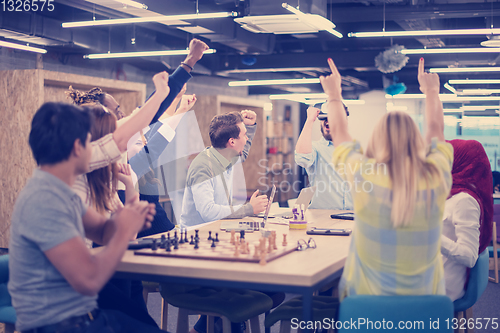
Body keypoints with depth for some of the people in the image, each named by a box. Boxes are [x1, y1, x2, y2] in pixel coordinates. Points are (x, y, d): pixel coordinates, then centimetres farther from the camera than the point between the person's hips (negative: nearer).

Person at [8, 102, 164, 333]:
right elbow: (88, 281, -27)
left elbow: (102, 231, 15)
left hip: (83, 314, 9)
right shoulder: (43, 201, -22)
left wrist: (131, 216, -7)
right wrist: (125, 231, -12)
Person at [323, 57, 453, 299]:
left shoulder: (364, 176, -15)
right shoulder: (437, 178, -10)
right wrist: (432, 91, 30)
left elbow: (339, 134, 5)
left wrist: (333, 94, 23)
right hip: (427, 297, 3)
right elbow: (436, 130, 12)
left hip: (367, 296, -2)